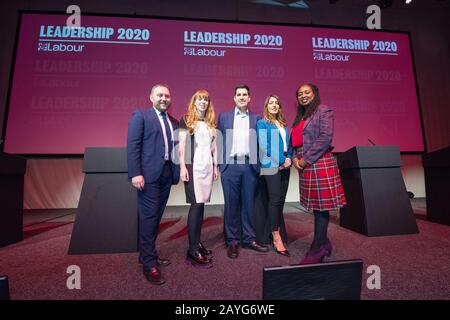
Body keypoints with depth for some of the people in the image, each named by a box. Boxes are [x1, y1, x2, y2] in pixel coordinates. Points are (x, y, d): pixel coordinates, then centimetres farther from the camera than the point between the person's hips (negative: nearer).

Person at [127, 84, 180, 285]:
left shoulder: (174, 122, 17)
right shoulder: (140, 116, 2)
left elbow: (175, 147, 15)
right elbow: (132, 145, -7)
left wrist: (177, 171, 5)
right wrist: (135, 173, -16)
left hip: (167, 174, 6)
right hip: (148, 174, -5)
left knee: (157, 216, 12)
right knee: (149, 217, -2)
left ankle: (148, 253, 27)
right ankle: (149, 264, 9)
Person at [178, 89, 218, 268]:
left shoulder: (211, 123, 17)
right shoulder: (186, 120, 2)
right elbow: (181, 144, -5)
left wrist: (216, 166, 12)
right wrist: (182, 166, -12)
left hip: (207, 166, 5)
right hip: (192, 166, -5)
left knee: (201, 205, 7)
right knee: (196, 205, -9)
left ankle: (197, 242, 19)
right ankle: (193, 250, 0)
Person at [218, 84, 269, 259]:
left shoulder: (256, 118, 11)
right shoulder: (224, 116, 10)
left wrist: (258, 164, 0)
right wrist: (218, 164, 2)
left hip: (250, 165, 1)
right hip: (230, 165, -1)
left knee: (248, 203, 9)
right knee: (231, 204, 4)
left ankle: (249, 239, 23)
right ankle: (232, 241, 17)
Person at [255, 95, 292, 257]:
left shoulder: (283, 125, 20)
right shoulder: (261, 123, 1)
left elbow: (288, 144, 18)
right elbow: (264, 146, -10)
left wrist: (289, 159, -2)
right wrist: (280, 161, -12)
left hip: (284, 166, 7)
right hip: (271, 165, -6)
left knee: (280, 200, 8)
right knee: (275, 199, -9)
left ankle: (276, 232, 20)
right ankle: (276, 237, -2)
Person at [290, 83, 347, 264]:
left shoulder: (324, 110, -1)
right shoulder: (300, 116, 21)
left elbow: (325, 137, -13)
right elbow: (295, 140, 19)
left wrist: (306, 159, -15)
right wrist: (295, 157, 1)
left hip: (319, 163, -7)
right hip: (304, 165, 7)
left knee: (321, 205, -1)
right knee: (316, 205, 12)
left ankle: (317, 248, 7)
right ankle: (323, 242, 24)